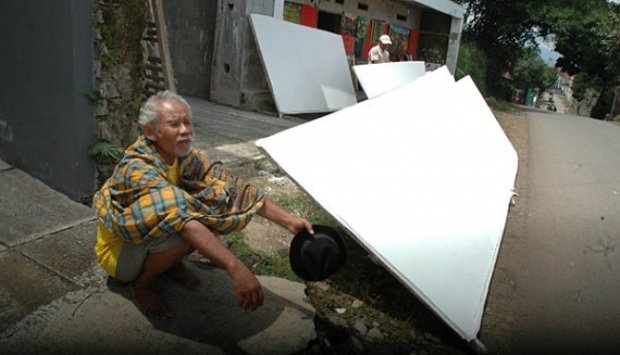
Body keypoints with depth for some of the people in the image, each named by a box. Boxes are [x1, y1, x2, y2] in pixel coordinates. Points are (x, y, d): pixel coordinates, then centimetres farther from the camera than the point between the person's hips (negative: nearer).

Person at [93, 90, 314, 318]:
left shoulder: (187, 157, -11)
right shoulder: (138, 169, -33)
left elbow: (231, 188, -15)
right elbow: (181, 217, -47)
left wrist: (288, 220, -21)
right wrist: (235, 268, -56)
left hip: (150, 238, 6)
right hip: (120, 250, -6)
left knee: (219, 207, -15)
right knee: (181, 230, -36)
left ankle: (172, 263, 6)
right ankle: (141, 283, -6)